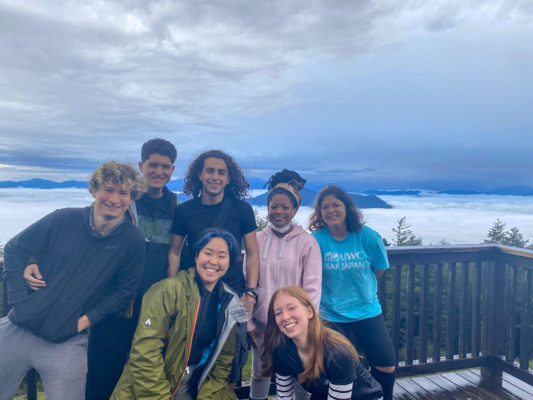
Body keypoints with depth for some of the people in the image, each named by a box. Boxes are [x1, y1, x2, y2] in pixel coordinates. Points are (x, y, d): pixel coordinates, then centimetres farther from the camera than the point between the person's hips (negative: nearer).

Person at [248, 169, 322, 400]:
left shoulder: (307, 242, -6)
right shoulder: (257, 240, 1)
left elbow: (312, 289, -6)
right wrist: (248, 323, 3)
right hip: (261, 324, 3)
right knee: (259, 374, 15)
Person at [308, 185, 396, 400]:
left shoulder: (368, 237, -10)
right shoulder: (316, 239, -14)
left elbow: (379, 270, 5)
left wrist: (356, 283, 4)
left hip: (367, 312, 2)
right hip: (331, 315, -1)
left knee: (386, 366, 6)